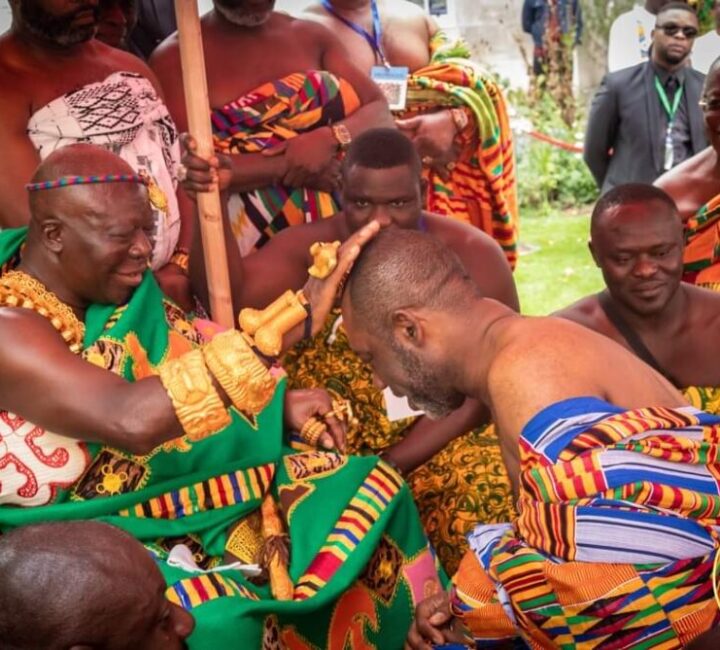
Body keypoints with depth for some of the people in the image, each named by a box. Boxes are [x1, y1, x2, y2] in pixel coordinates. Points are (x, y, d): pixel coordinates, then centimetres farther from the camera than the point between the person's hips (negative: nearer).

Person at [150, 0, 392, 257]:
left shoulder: (312, 37, 14)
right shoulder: (176, 59, 1)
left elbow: (380, 112, 7)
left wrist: (329, 138, -14)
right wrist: (287, 166, -17)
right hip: (253, 222, -6)